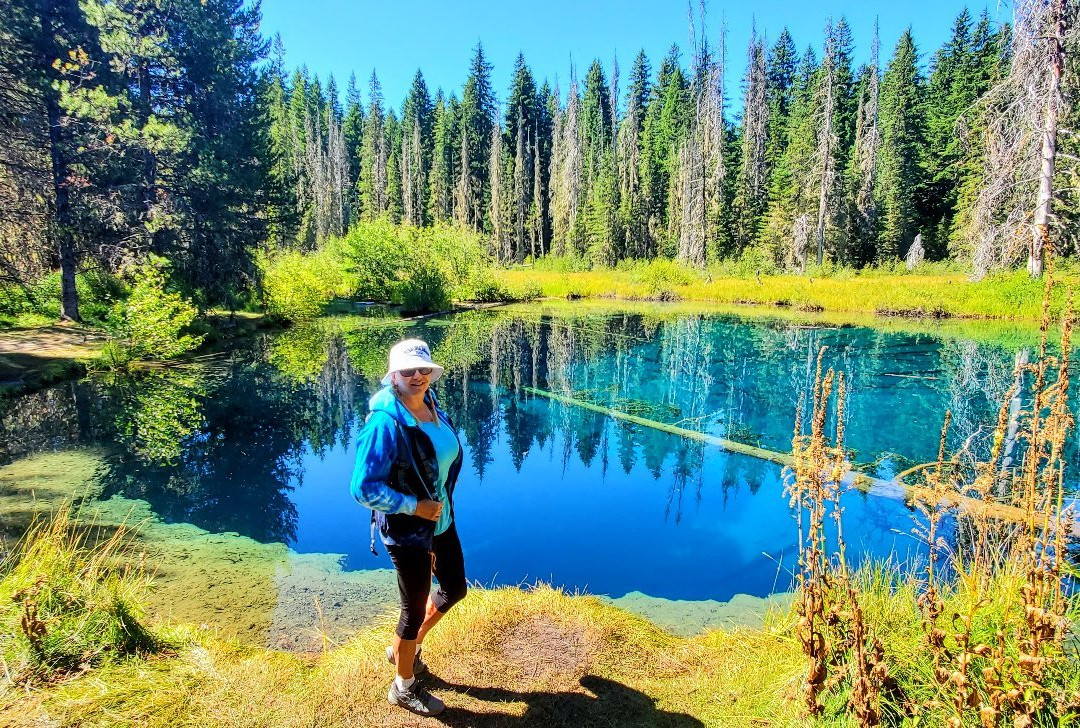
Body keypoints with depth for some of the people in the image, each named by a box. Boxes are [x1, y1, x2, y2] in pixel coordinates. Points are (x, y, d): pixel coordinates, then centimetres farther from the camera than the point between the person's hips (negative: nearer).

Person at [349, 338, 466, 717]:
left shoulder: (433, 409, -2)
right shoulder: (386, 423, -26)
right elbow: (363, 488, -26)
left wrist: (442, 504, 11)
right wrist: (415, 507, -23)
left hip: (441, 519, 8)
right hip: (407, 530, -8)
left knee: (455, 588, 22)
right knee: (415, 608, 10)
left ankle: (403, 647, 46)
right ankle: (405, 687, 37)